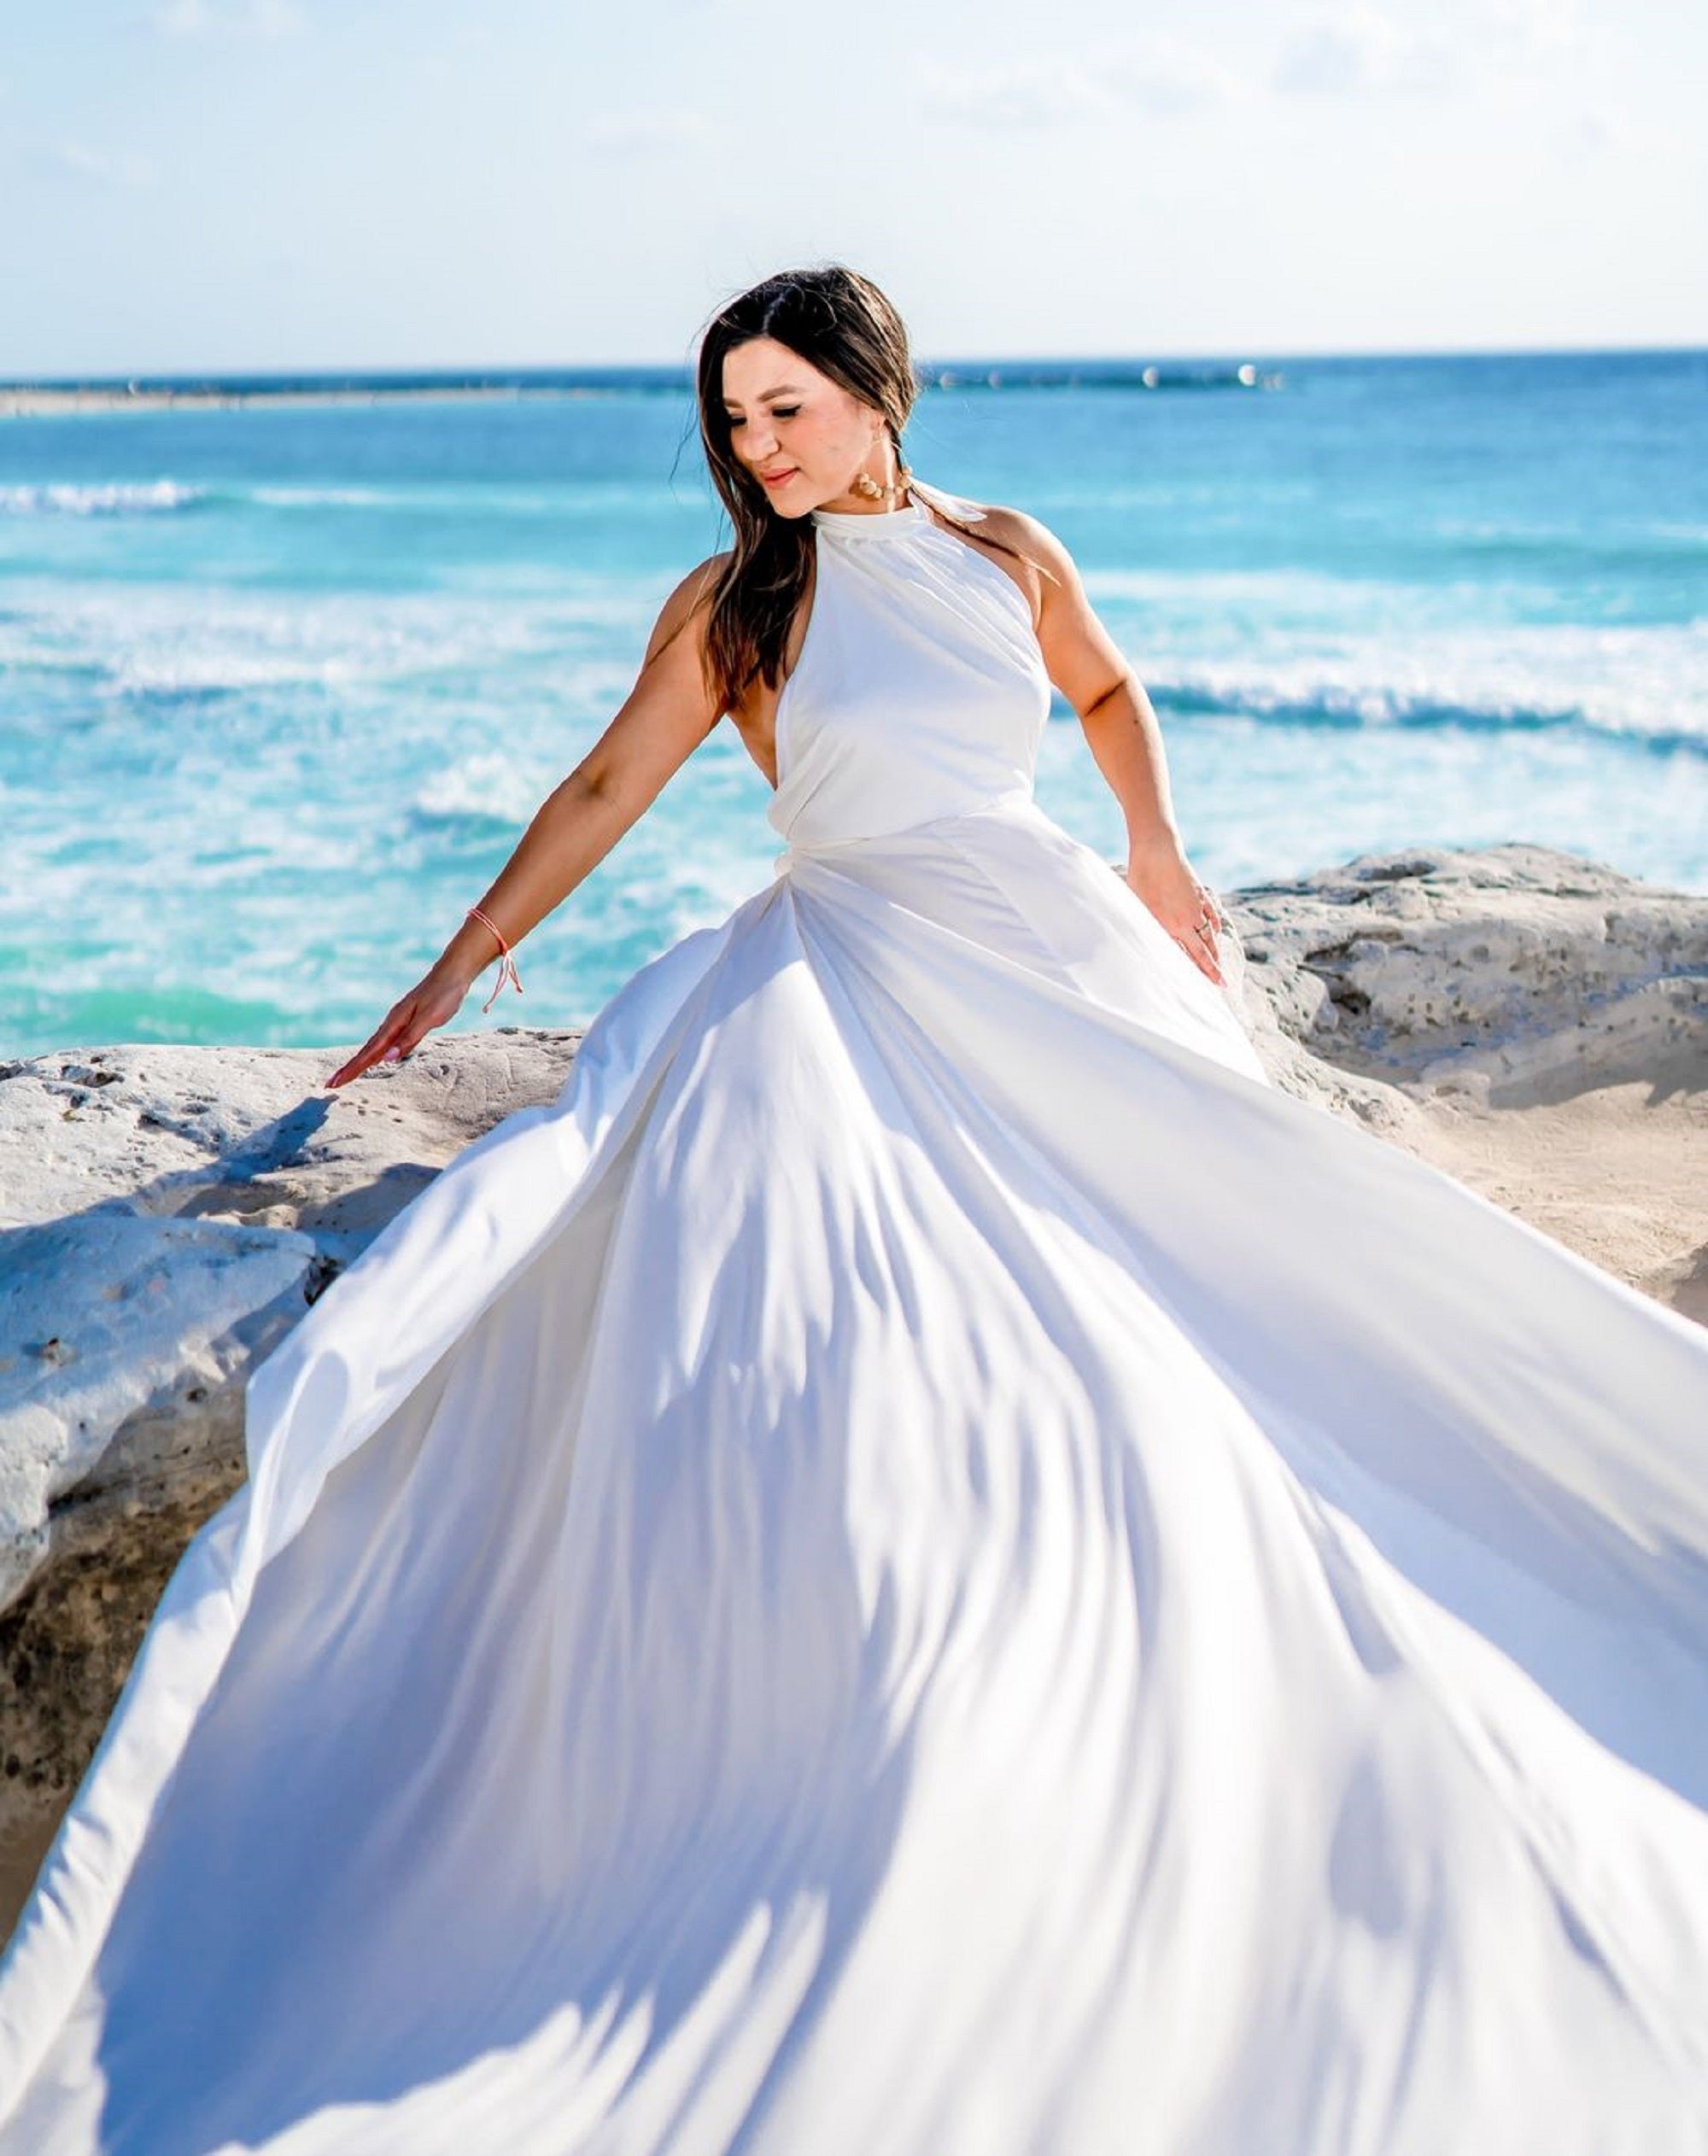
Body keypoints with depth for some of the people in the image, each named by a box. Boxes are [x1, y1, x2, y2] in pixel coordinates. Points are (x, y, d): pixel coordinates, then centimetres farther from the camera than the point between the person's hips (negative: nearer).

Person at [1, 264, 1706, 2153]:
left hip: (1050, 944, 3)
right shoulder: (734, 602, 4)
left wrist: (1156, 853, 13)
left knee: (1187, 1259, -6)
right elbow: (608, 789, 7)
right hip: (850, 971, -3)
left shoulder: (1008, 557, 10)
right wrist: (459, 969, 6)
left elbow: (1103, 688, 27)